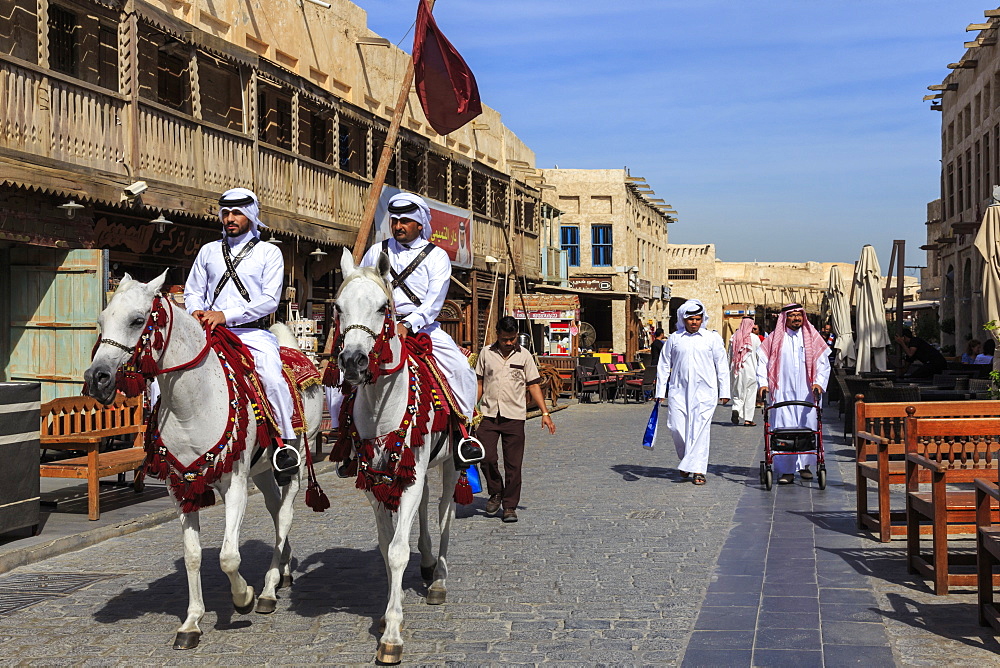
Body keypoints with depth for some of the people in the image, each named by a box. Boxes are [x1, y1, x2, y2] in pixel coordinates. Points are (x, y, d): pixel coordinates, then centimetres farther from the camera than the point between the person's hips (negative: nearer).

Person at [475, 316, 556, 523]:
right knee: (487, 457, -9)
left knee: (513, 464, 0)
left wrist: (545, 413, 0)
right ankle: (496, 493, 16)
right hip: (488, 415, 1)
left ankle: (510, 506, 10)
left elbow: (533, 385, 6)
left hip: (514, 416, -1)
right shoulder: (486, 353, 7)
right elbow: (479, 383, 13)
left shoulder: (524, 355, 5)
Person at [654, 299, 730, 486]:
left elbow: (721, 366, 9)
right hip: (679, 391, 2)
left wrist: (724, 392, 5)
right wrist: (660, 392, 9)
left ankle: (698, 470, -2)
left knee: (700, 429, -8)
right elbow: (664, 366, 13)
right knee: (676, 427, -4)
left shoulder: (712, 338, 7)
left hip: (705, 391, -2)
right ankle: (687, 460, 22)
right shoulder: (674, 339, 9)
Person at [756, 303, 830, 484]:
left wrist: (818, 383, -8)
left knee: (808, 428, 2)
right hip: (783, 393, -1)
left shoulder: (812, 337, 10)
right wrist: (763, 383, -9)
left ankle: (805, 465, 18)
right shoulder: (775, 339, 7)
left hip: (807, 393, 1)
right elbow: (762, 361, 4)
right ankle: (786, 470, -5)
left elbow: (823, 363, 7)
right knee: (784, 429, -6)